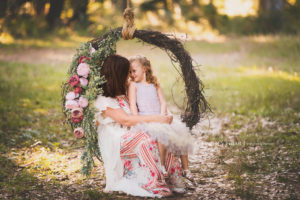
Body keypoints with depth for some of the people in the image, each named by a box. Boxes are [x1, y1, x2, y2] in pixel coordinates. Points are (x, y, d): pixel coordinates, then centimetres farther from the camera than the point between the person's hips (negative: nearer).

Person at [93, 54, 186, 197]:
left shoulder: (121, 96, 23)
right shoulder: (103, 101, -6)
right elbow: (126, 120, -16)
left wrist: (163, 118, 7)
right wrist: (156, 119, -19)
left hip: (132, 136, 8)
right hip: (116, 144, -8)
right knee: (146, 139, -37)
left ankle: (174, 179, -25)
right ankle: (155, 185, -40)